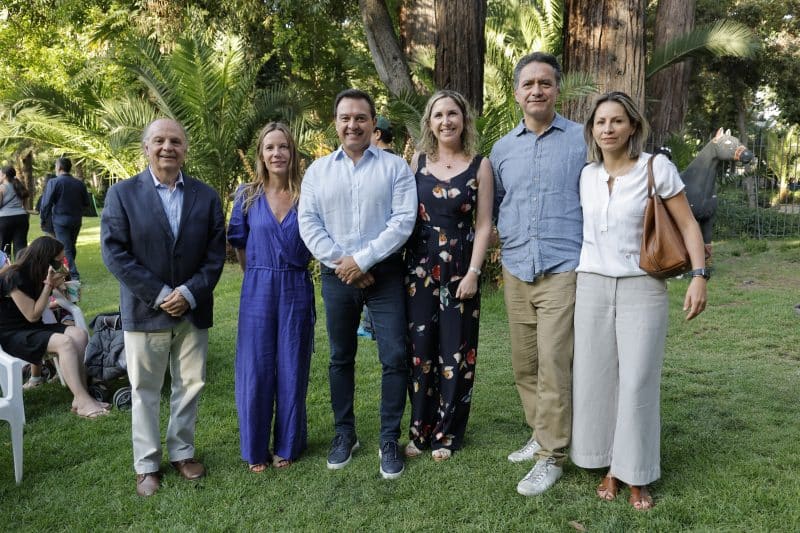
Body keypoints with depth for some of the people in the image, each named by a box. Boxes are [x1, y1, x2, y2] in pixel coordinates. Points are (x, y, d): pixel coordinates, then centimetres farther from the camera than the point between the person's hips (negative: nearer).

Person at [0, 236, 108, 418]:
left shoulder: (34, 274, 8)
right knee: (65, 342, -31)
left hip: (32, 329, 8)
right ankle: (83, 401, -32)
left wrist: (54, 285, -2)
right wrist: (49, 285, -18)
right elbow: (32, 315, -16)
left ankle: (80, 398, -24)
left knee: (80, 335, -16)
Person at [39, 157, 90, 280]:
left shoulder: (53, 182, -10)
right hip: (76, 220, 5)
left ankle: (74, 275, -9)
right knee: (71, 247, 18)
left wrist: (43, 219, 0)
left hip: (60, 220, -5)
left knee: (65, 249, -1)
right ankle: (69, 270, 30)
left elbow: (46, 203, -11)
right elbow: (86, 203, 5)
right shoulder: (80, 183, 2)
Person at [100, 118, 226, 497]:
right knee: (145, 391, 8)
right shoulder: (122, 193, -2)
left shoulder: (206, 196, 4)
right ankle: (146, 464, 23)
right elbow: (114, 252, -9)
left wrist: (189, 293, -12)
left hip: (192, 311, 2)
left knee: (190, 385, 11)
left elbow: (215, 253, 1)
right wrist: (160, 294, -15)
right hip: (145, 311, -2)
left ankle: (182, 452, 29)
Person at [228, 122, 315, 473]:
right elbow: (239, 243, 12)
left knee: (291, 369, 8)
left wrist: (291, 271, 4)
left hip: (297, 291, 0)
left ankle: (287, 445, 25)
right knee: (255, 370, 5)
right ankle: (255, 448, 21)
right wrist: (257, 276, 10)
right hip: (258, 291, 1)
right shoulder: (248, 196, 1)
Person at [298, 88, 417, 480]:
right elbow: (308, 223, 2)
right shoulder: (318, 170, 8)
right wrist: (339, 262, -10)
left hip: (384, 275, -2)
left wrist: (362, 260, -15)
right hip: (336, 276, 3)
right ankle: (344, 434, 27)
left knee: (394, 357, -2)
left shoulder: (395, 167, 0)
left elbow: (403, 220, -9)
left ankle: (389, 440, 13)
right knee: (340, 358, 12)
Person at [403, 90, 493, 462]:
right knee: (420, 349, 7)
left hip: (460, 268, -2)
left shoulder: (480, 165, -1)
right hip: (419, 266, 2)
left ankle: (447, 433, 21)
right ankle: (419, 429, 21)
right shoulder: (418, 161, 5)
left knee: (455, 352, 6)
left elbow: (483, 224, -3)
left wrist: (473, 273, -10)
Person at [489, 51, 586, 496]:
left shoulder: (582, 139, 0)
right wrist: (502, 243, 12)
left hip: (562, 271, -4)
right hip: (516, 272, 5)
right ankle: (541, 435, 28)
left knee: (553, 366, -6)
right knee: (524, 365, 10)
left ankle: (552, 456, 6)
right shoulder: (502, 148, 12)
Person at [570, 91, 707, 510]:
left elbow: (688, 226, -3)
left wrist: (698, 276, -13)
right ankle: (609, 467, 22)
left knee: (638, 382, -1)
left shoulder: (657, 168, -5)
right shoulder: (586, 175, 6)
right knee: (596, 378, 6)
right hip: (592, 287, 4)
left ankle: (637, 477, 15)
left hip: (642, 289, -3)